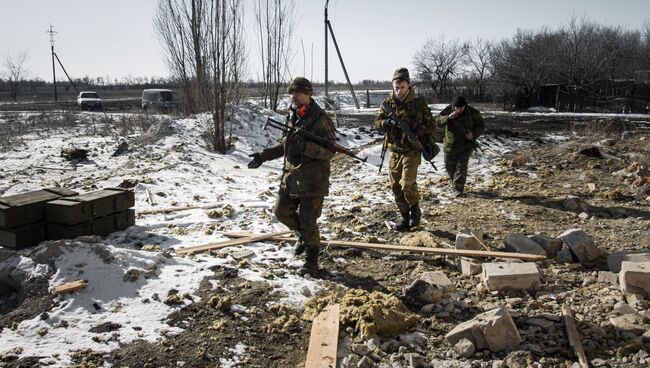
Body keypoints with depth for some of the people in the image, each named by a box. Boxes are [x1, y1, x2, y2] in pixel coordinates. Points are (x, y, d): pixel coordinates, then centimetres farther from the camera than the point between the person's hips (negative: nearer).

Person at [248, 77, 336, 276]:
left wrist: (306, 146, -30)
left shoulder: (321, 118, -13)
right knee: (281, 211, 14)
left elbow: (330, 150, -18)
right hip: (290, 177, 7)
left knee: (308, 223, -2)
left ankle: (312, 261, 16)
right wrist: (264, 155, 10)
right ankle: (302, 234, 40)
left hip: (313, 180, -7)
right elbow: (283, 145, 21)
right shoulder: (291, 117, 9)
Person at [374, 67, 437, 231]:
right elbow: (376, 123, 0)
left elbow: (431, 126, -1)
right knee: (396, 187, 8)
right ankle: (405, 218, 22)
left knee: (407, 184, -19)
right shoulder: (388, 103, 4)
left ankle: (415, 210, 7)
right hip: (394, 151, 4)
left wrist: (418, 130, -20)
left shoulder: (419, 103, -5)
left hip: (411, 151, -4)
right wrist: (386, 123, -22)